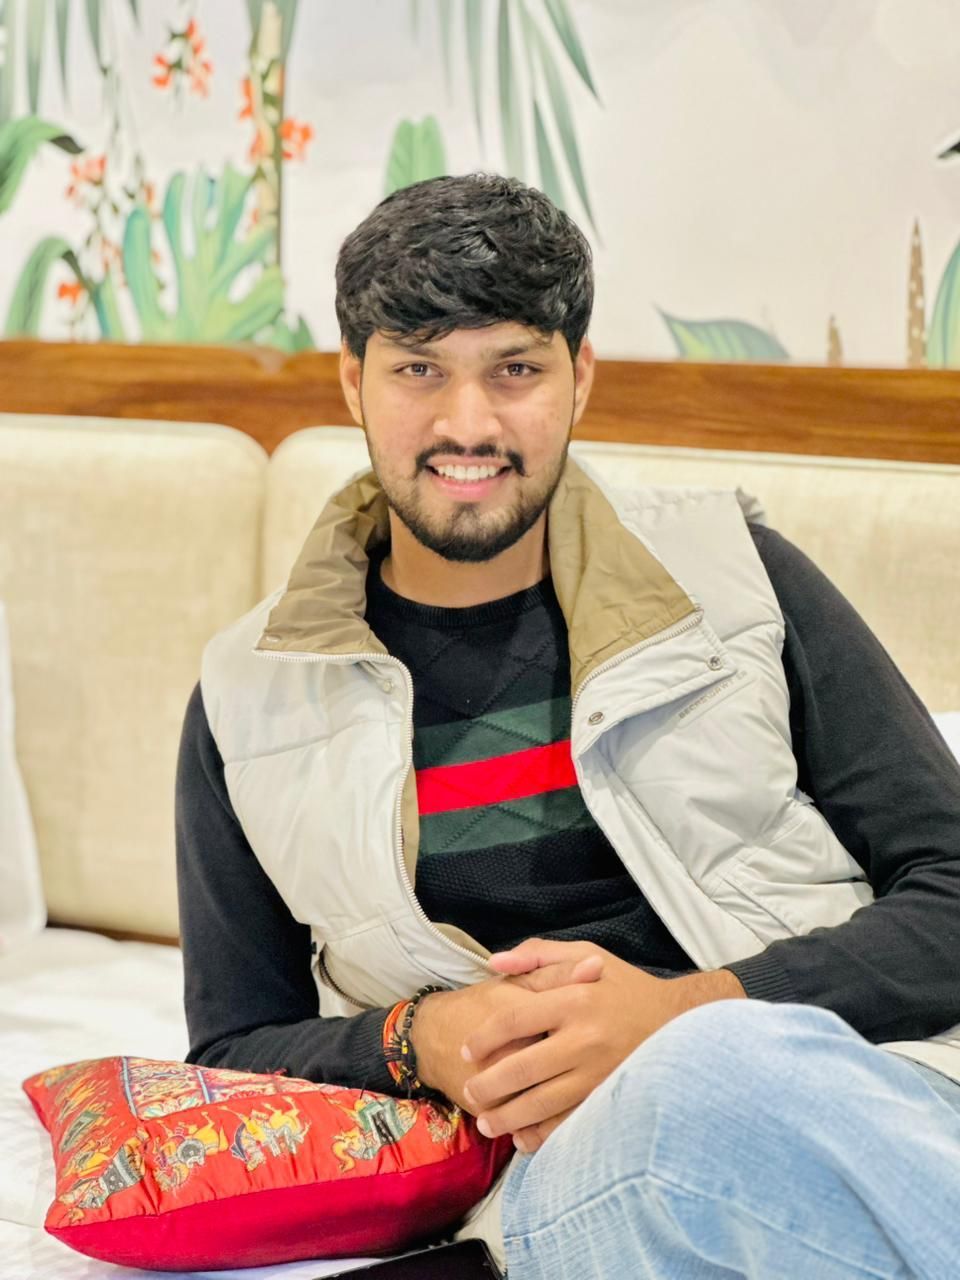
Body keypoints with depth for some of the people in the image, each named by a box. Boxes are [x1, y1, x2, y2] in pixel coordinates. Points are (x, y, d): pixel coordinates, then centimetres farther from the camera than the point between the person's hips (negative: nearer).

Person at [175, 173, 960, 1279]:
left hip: (856, 1079, 1)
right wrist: (418, 1043, -5)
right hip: (562, 1171, 0)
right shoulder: (248, 699, 14)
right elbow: (233, 1052, 18)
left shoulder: (732, 575, 11)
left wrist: (686, 1013, -11)